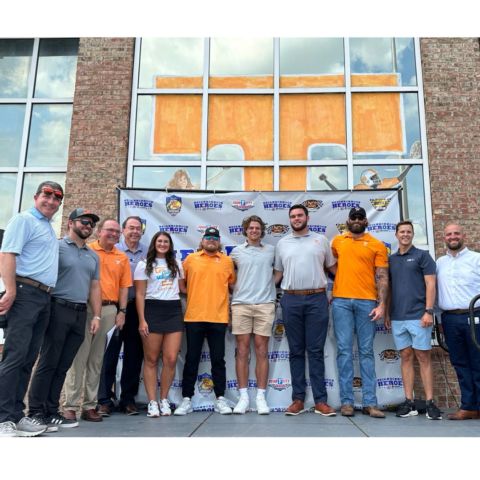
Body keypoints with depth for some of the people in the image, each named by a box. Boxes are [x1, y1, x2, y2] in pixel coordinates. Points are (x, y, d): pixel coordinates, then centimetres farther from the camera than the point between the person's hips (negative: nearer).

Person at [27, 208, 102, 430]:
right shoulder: (57, 246, -1)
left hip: (81, 313, 6)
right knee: (48, 363, -2)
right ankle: (35, 412, 7)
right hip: (59, 309, -6)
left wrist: (96, 316, 10)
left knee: (63, 366, 9)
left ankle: (51, 411, 17)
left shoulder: (93, 256, 18)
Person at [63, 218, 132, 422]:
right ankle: (70, 405, 4)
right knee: (79, 356, -3)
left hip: (110, 310, 4)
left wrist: (122, 311, 4)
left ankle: (89, 405, 16)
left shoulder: (122, 258, 12)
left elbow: (124, 286, 11)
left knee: (97, 359, 9)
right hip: (86, 308, -4)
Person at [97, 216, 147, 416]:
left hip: (137, 307, 3)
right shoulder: (114, 250, 1)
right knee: (110, 353, -1)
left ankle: (128, 399, 19)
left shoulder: (147, 253, 7)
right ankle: (104, 399, 8)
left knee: (134, 354, 8)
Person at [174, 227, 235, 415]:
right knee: (191, 360, 7)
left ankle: (220, 399, 17)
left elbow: (232, 284, 15)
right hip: (193, 317, 0)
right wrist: (191, 295, 6)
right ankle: (186, 400, 16)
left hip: (218, 317, 0)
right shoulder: (190, 259, 6)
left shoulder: (227, 261, 7)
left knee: (218, 360, 7)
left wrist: (219, 295, 7)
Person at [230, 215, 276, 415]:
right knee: (242, 350, 1)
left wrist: (268, 285, 9)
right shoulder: (236, 251, 11)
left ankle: (261, 396, 8)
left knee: (262, 351, 1)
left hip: (265, 304, 0)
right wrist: (235, 291, 13)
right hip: (241, 304, 0)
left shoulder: (271, 250, 11)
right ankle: (243, 396, 9)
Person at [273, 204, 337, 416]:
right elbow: (278, 273, 15)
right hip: (291, 300, 2)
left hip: (317, 299, -1)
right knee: (296, 351, 7)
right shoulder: (282, 243, 12)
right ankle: (298, 399, 13)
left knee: (316, 351, 0)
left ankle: (320, 400, 6)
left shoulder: (321, 239, 9)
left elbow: (332, 267, 12)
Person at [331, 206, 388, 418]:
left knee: (367, 352, 2)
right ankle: (346, 401, 4)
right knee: (344, 351, 0)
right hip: (341, 301, 1)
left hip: (367, 302, -1)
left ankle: (370, 403, 6)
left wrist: (382, 304, -8)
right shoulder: (337, 241, 13)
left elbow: (382, 277, 2)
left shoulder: (377, 245, 7)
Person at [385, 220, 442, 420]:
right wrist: (386, 312, 11)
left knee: (423, 358, -1)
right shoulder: (391, 259, 14)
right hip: (397, 317, 4)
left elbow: (430, 284, -4)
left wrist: (429, 311, -12)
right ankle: (409, 402, 11)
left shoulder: (422, 255, 3)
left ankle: (430, 402, 4)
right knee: (406, 357, 6)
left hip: (418, 315, -4)